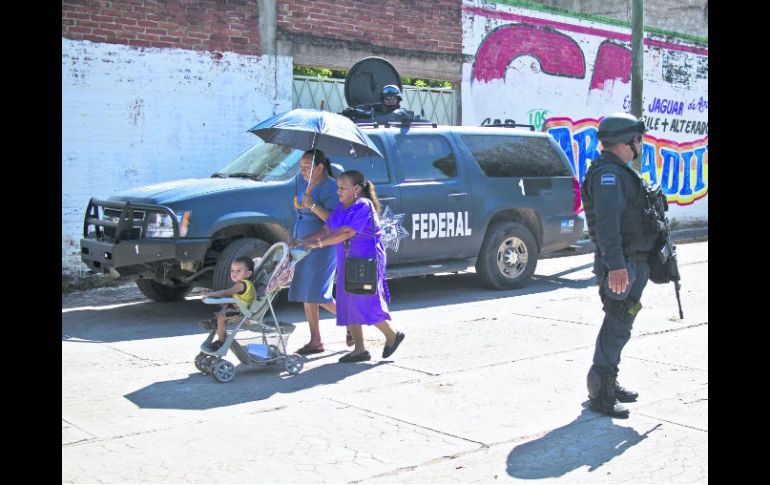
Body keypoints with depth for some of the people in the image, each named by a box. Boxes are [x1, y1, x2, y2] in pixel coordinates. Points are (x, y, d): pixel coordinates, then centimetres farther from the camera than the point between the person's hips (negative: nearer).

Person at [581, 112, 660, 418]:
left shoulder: (621, 172, 19)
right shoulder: (608, 174, -17)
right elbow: (607, 223, -28)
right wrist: (616, 265, -35)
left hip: (635, 263, 11)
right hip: (621, 266, -11)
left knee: (620, 326, 17)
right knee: (617, 327, -8)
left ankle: (608, 383, 28)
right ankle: (600, 393, -3)